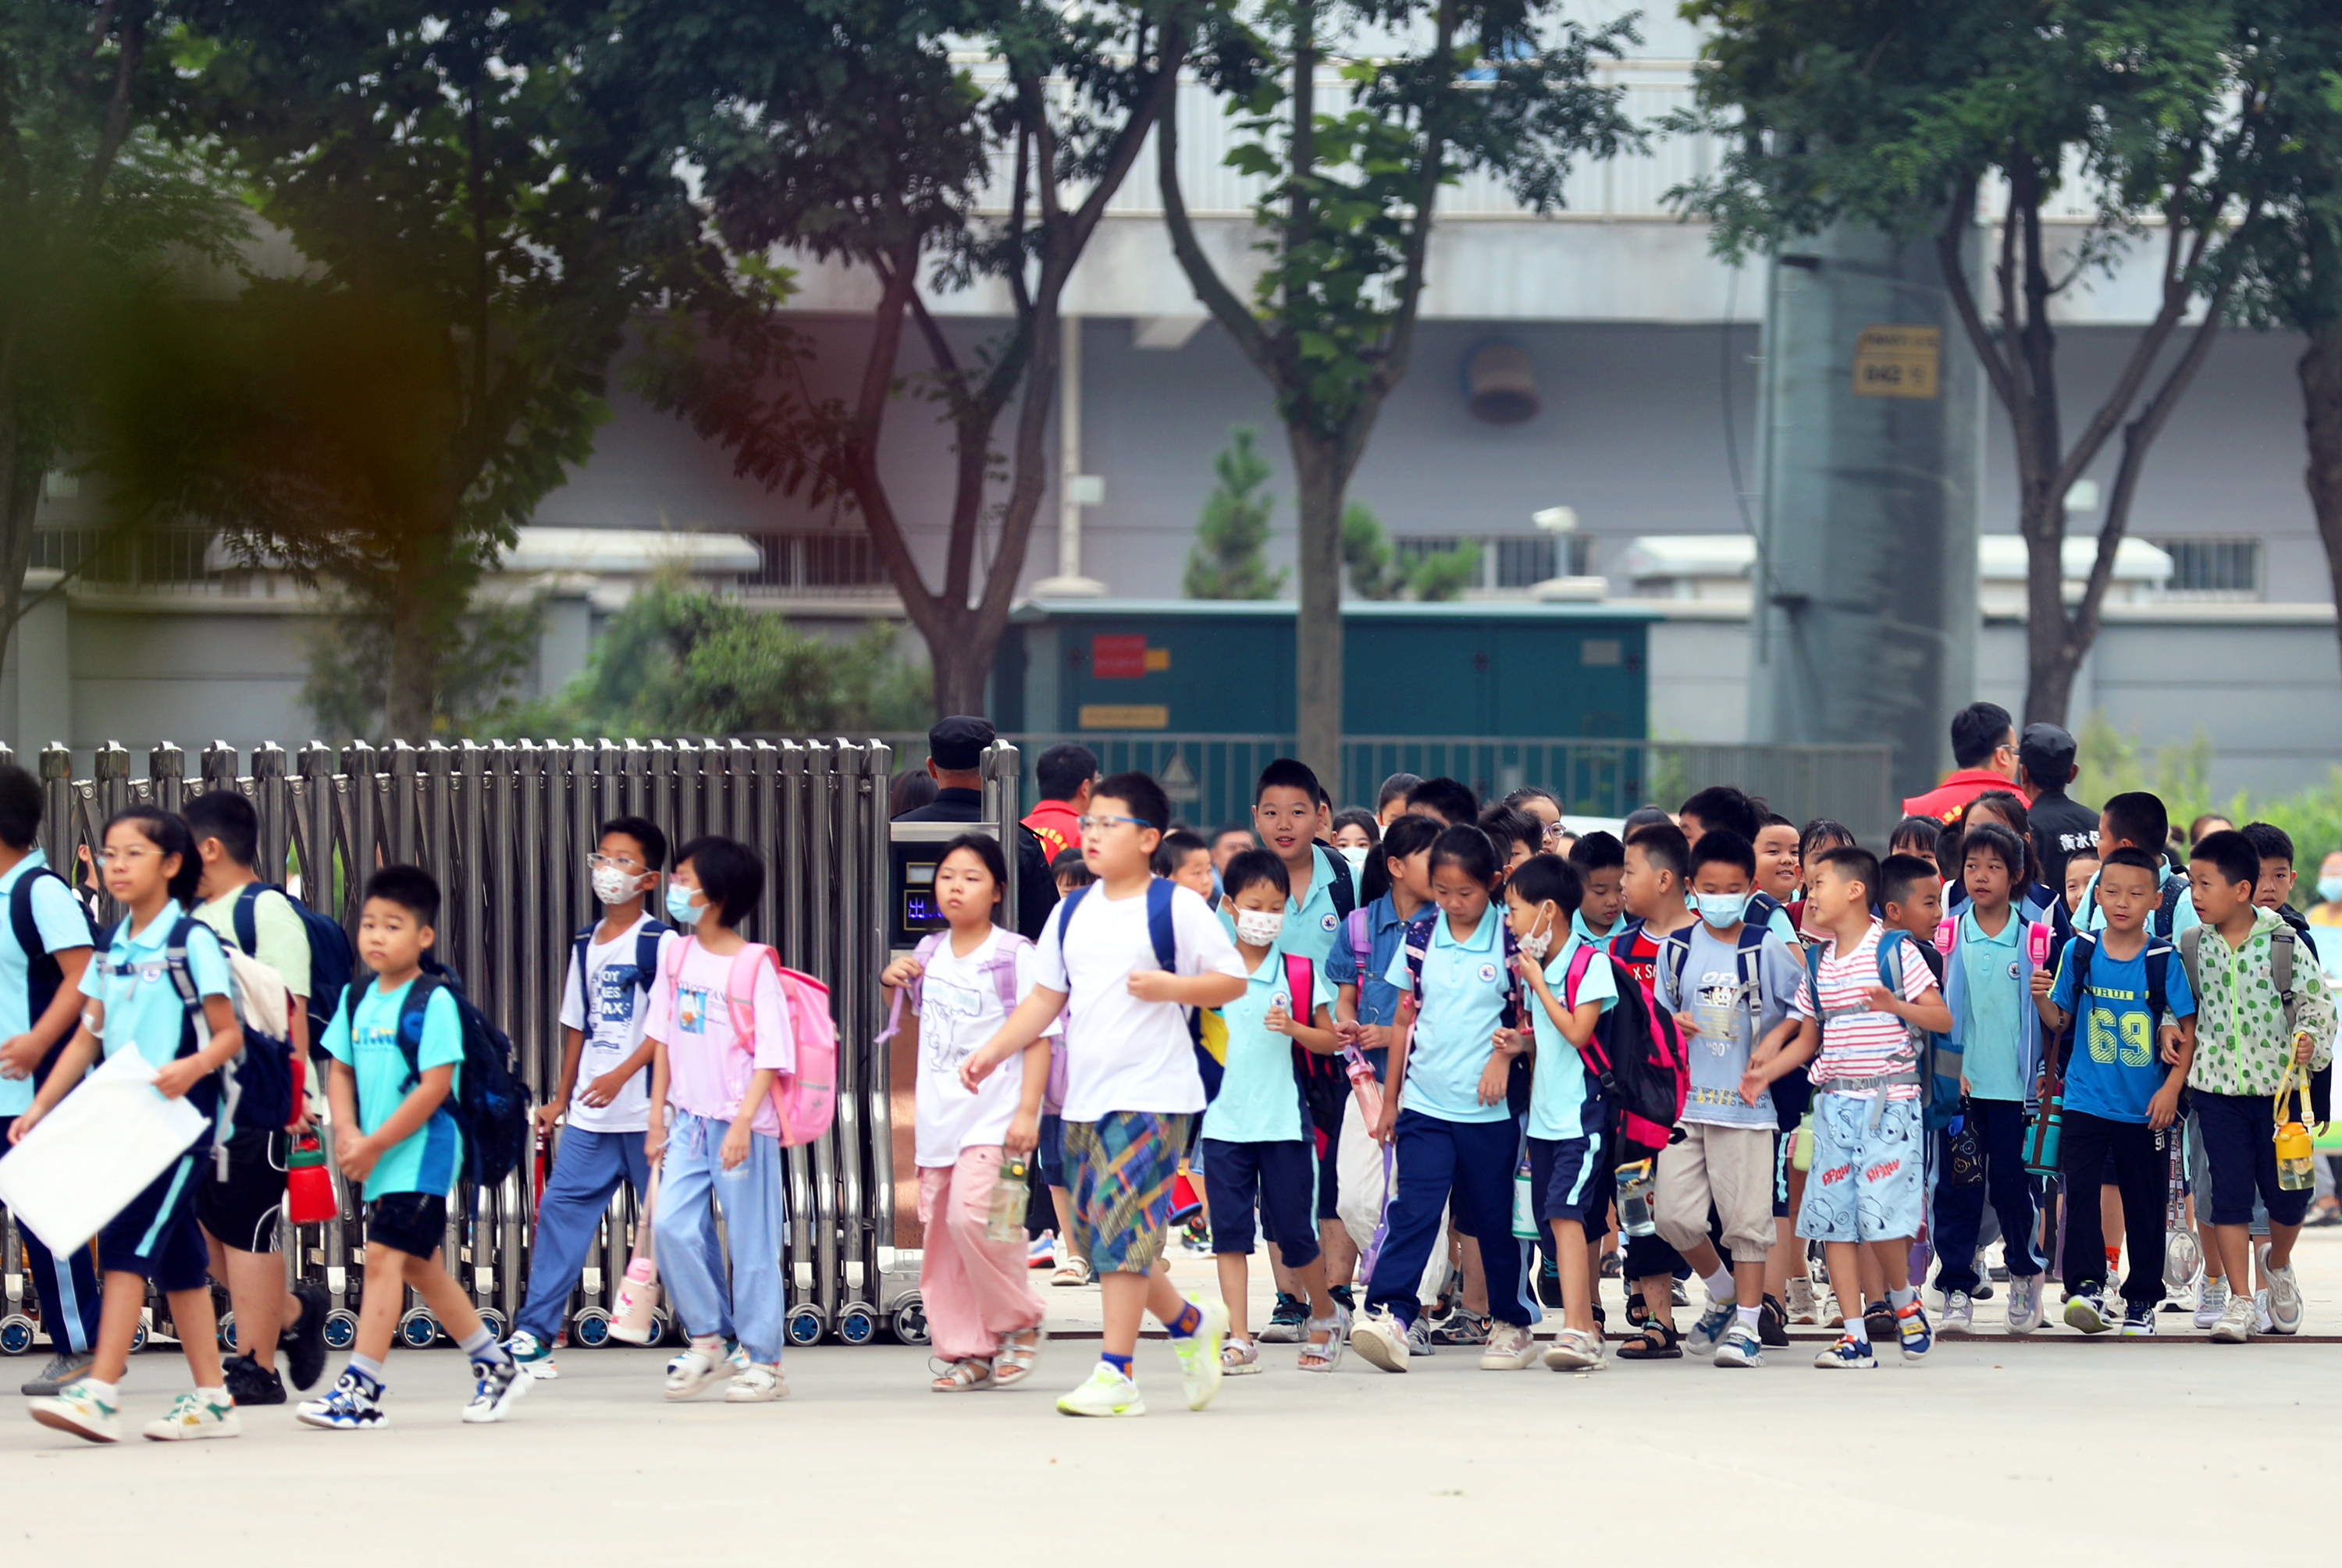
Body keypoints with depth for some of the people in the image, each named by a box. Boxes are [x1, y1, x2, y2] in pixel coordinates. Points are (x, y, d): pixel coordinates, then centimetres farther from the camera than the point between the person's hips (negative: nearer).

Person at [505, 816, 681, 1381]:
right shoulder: (586, 945, 13)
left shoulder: (660, 943, -7)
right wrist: (560, 1100, 20)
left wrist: (621, 1074, -24)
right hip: (590, 1120, 6)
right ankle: (533, 1336, 1)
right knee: (559, 1212, -1)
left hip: (648, 1114, -6)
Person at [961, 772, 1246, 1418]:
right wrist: (992, 1052, 3)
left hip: (1151, 1095, -7)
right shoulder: (1073, 914, 13)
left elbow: (1233, 979, -2)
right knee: (1096, 1235, 8)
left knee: (1121, 1229, -13)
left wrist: (1169, 988, -17)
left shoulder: (1176, 908, -4)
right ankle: (1191, 1323, 28)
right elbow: (1045, 999, 14)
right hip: (1084, 1095, 7)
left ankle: (1115, 1373, -11)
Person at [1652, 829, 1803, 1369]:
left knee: (1746, 1218, -3)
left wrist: (1770, 1046, -6)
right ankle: (1723, 1295, 21)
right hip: (1685, 1100, 3)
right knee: (1675, 1216, -3)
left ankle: (1746, 1325, 5)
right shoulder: (1675, 949, 7)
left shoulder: (1766, 949, -1)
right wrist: (1671, 1024, -5)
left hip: (1745, 1103, -3)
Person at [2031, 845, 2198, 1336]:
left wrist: (2172, 1088, -9)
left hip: (2146, 1109, -1)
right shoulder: (2079, 952, 0)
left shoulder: (2164, 960, -5)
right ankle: (2086, 1287, -18)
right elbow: (2060, 1022, 8)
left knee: (2144, 1204, 7)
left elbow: (2186, 1030, -1)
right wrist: (2042, 999, -12)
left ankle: (2141, 1300, 17)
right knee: (2081, 1191, -15)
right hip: (2086, 1102, 1)